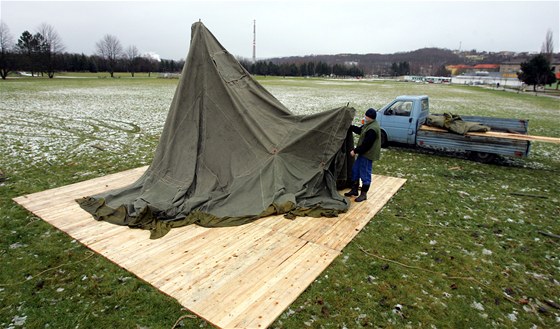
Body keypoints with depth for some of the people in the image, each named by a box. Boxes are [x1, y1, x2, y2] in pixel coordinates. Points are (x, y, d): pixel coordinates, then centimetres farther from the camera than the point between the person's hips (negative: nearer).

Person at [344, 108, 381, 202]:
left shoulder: (372, 129, -26)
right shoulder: (369, 125, 6)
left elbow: (366, 144, -25)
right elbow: (359, 130, 20)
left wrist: (355, 151, -17)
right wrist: (350, 126, 13)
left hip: (368, 155, -11)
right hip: (363, 153, 11)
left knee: (365, 174, 0)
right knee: (355, 169, 17)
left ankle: (363, 194, 13)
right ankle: (354, 190, 29)